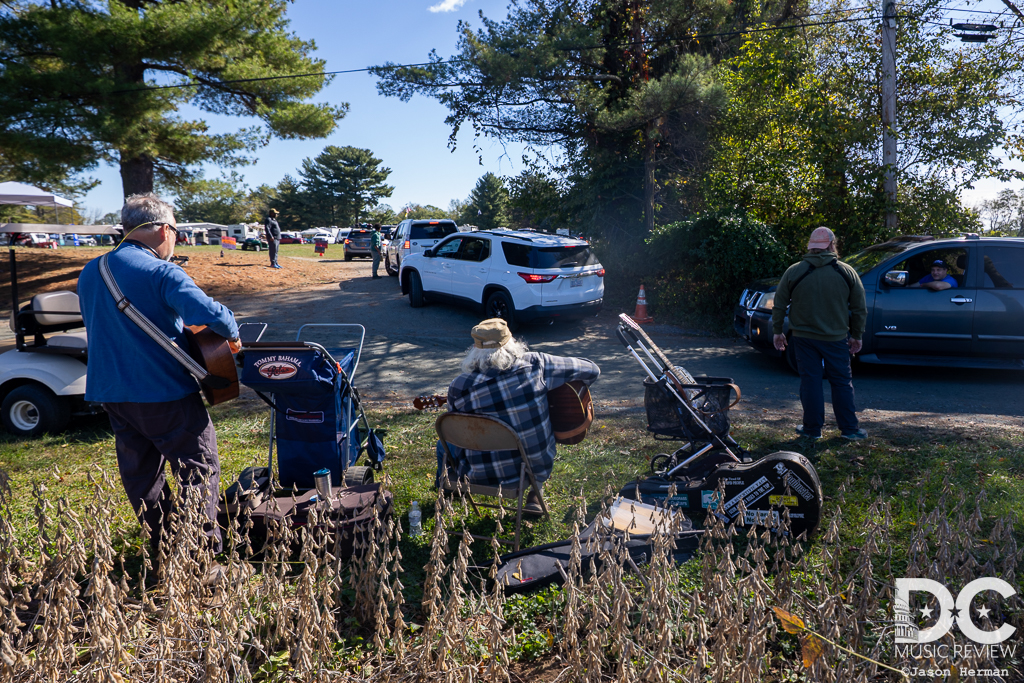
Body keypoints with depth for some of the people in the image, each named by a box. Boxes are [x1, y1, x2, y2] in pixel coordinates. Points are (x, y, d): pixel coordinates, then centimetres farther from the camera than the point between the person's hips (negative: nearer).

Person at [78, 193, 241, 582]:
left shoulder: (89, 273, 10)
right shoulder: (161, 272, -16)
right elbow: (208, 312, -31)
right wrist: (232, 334, -11)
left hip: (111, 392, 8)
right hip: (165, 392, -7)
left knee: (141, 475, 18)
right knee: (199, 469, 3)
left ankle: (160, 551, 29)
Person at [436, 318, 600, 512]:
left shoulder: (459, 387, -20)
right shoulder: (535, 365, -17)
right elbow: (592, 370, -8)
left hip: (482, 474, -1)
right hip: (537, 465, 1)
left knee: (445, 445, 31)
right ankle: (535, 494, 37)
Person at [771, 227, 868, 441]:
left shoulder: (793, 271, -4)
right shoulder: (847, 272, -1)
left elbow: (779, 305, 1)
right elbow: (860, 309, 5)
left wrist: (777, 331, 12)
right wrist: (857, 335, 16)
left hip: (804, 337, 0)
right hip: (836, 338, 1)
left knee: (810, 381, 6)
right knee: (842, 383, 10)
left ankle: (812, 428, 12)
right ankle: (849, 428, 16)